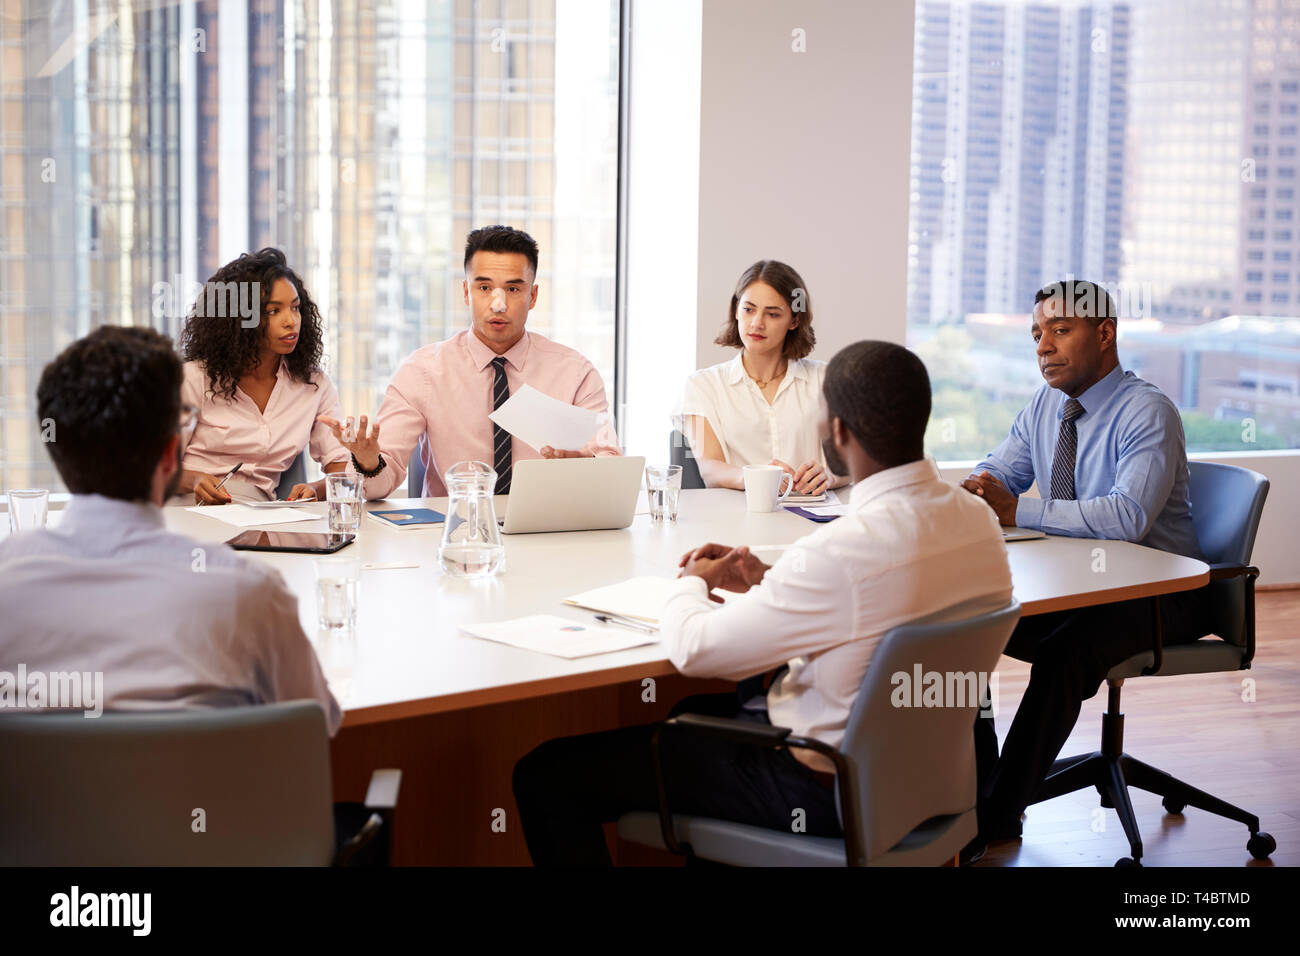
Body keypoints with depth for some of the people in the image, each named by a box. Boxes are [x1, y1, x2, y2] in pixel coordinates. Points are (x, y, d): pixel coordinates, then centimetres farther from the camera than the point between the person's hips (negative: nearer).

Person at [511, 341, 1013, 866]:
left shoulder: (848, 548, -31)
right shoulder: (979, 521, -4)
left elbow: (694, 649, -22)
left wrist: (693, 584, 1)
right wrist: (767, 582, 10)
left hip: (823, 789, -9)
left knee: (545, 775, -2)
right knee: (696, 710, 35)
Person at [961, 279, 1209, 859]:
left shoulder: (1149, 413, -18)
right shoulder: (1045, 404, 7)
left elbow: (1128, 516, -31)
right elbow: (999, 474, 13)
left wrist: (1015, 511, -32)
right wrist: (975, 493, -13)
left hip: (1155, 594, -8)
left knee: (1062, 654, -34)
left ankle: (998, 819, -23)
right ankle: (976, 785, -3)